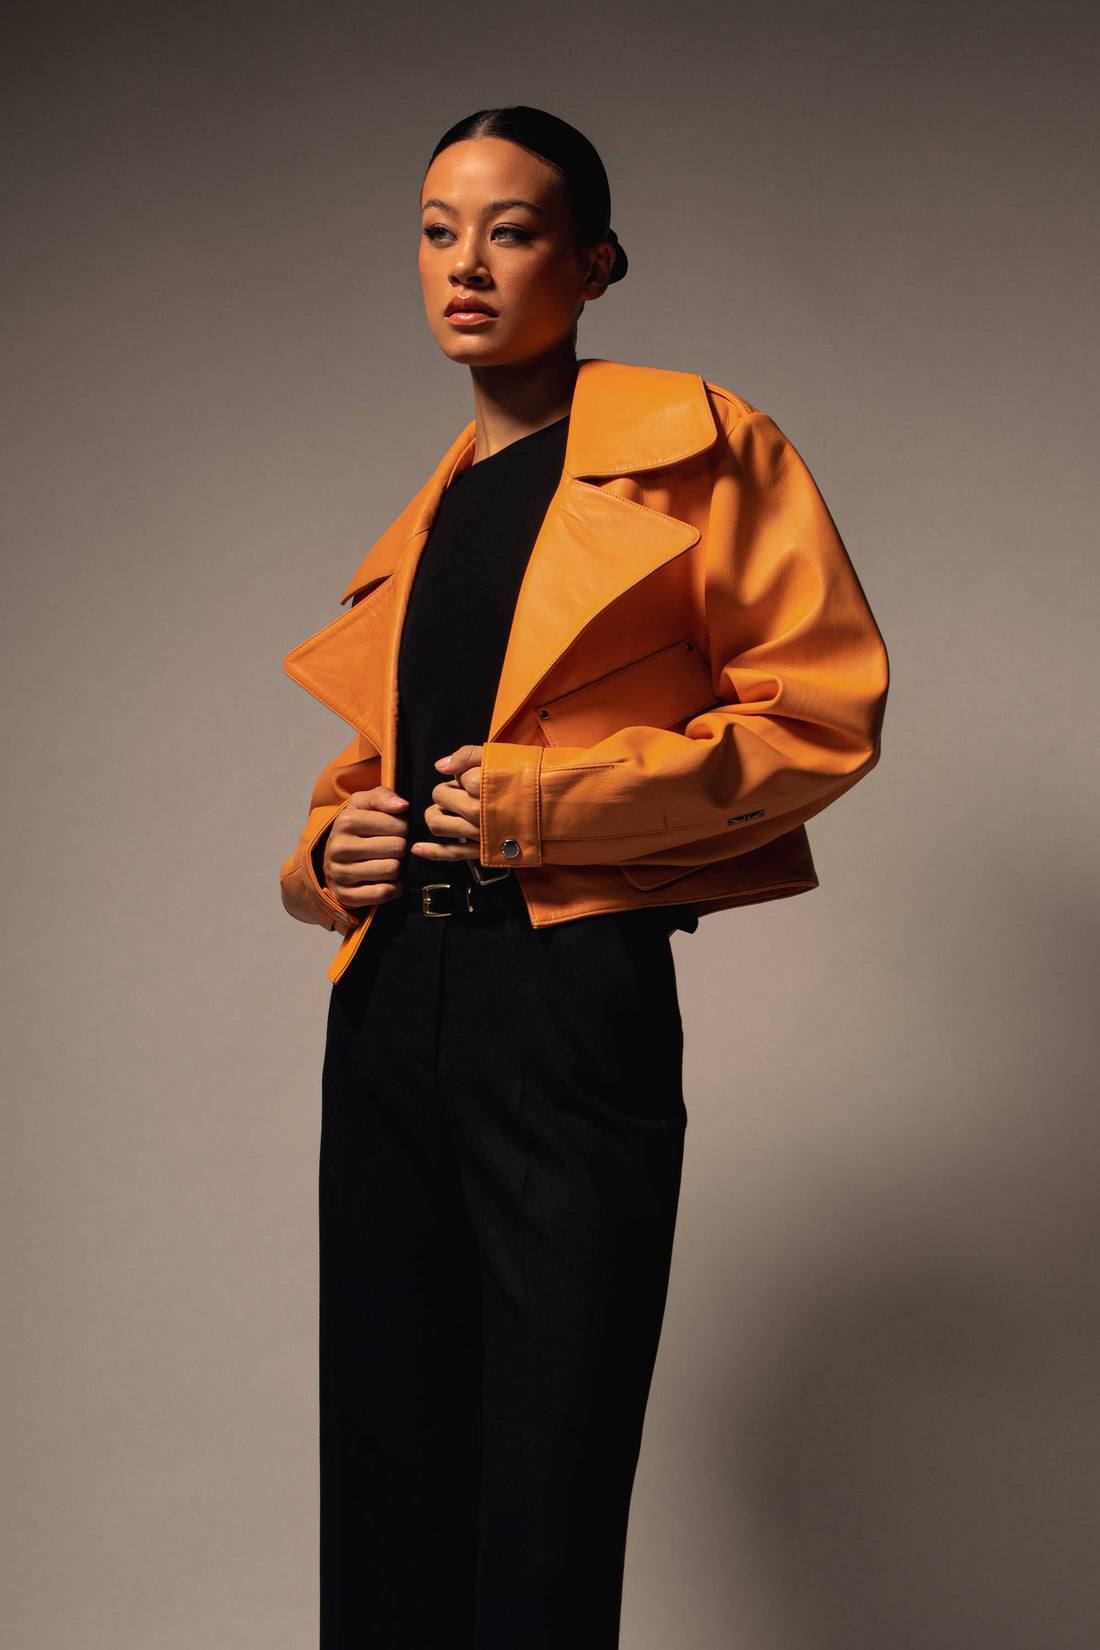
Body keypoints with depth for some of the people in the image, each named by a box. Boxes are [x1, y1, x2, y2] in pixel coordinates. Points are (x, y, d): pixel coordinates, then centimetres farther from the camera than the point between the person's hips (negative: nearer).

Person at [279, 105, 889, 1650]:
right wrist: (326, 849, 5)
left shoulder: (690, 446, 0)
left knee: (546, 1511, 0)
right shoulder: (422, 524, 20)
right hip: (388, 994, 6)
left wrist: (546, 803, -13)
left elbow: (825, 709, -6)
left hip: (572, 990, -6)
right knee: (385, 1478, 11)